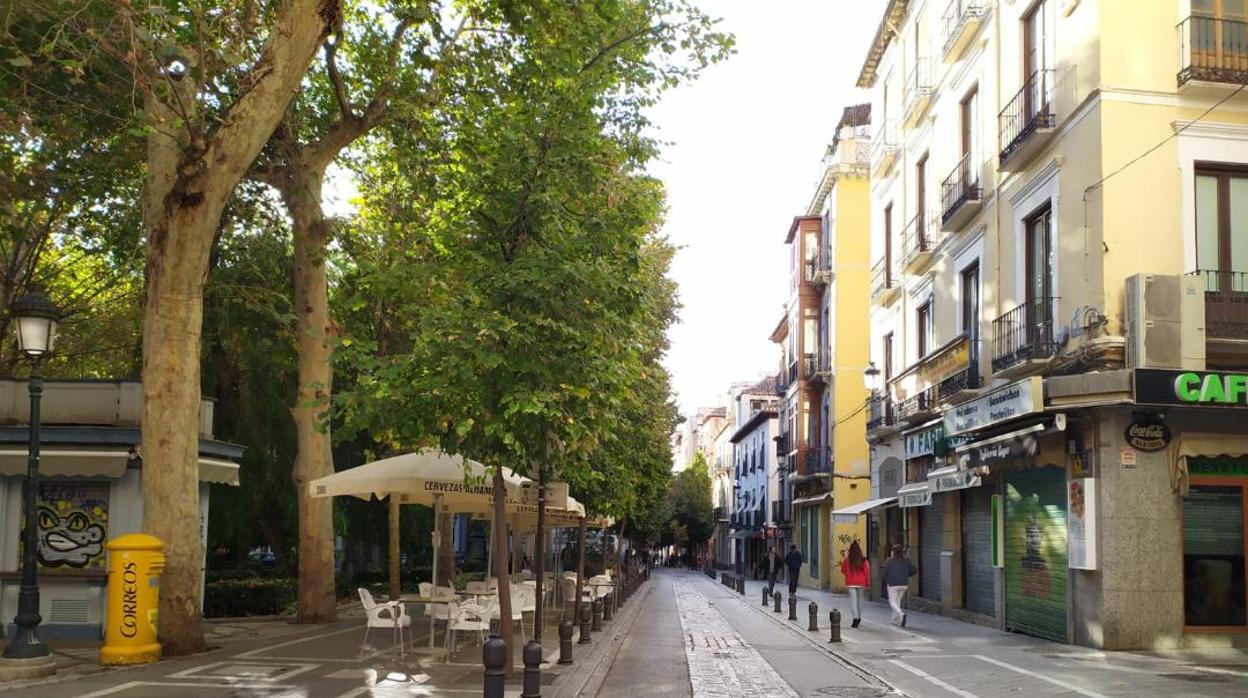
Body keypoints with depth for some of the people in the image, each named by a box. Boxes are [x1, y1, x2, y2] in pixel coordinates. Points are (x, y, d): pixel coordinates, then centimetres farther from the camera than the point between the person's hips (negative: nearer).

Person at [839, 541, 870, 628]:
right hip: (861, 583, 2)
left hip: (851, 583, -2)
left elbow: (843, 570, 4)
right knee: (860, 599, 17)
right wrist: (867, 583, 3)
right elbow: (867, 571, -3)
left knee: (853, 600, -5)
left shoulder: (847, 559, -6)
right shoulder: (863, 560, -4)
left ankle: (855, 617, -21)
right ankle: (859, 617, 30)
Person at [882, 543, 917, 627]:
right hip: (904, 584, 5)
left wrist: (886, 584, 7)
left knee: (892, 602, 3)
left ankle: (901, 614, -24)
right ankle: (895, 619, 23)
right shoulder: (905, 560, 3)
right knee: (898, 601, 18)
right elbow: (914, 570, 2)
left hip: (893, 585, -5)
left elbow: (885, 573, -9)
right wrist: (905, 576, 15)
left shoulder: (889, 561, -8)